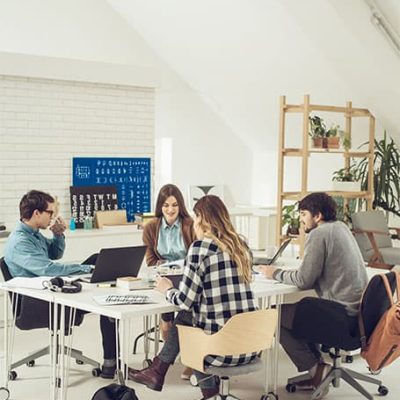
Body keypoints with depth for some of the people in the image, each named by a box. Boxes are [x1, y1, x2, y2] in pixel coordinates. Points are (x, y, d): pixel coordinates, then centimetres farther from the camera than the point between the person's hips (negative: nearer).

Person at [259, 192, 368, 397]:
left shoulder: (319, 234, -13)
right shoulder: (340, 227, 14)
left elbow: (303, 280, -14)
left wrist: (276, 273, 1)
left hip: (342, 312, -9)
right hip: (357, 308, 9)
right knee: (296, 310, 24)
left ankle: (315, 368, 3)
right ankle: (317, 368, 20)